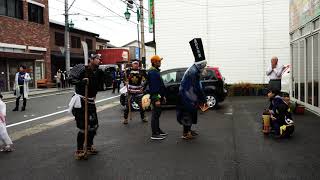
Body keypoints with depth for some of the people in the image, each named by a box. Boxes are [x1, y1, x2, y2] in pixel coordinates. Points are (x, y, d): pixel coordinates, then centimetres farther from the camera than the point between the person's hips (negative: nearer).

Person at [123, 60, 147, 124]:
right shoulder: (128, 70, 2)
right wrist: (127, 87, -1)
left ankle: (143, 117, 21)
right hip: (130, 90, -1)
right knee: (127, 105, -2)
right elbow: (126, 80, 9)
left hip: (139, 90, 1)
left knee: (141, 104, 5)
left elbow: (143, 80, 5)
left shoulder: (141, 71, 1)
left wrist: (142, 87, -4)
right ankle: (125, 118, 9)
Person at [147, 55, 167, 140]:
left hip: (158, 96, 11)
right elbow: (153, 86, -23)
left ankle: (158, 130, 29)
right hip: (155, 97, -11)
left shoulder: (156, 71, 17)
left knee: (157, 114, 18)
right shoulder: (152, 72, -17)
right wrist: (156, 99, -26)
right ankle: (154, 134, -2)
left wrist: (163, 96, 23)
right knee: (155, 115, -6)